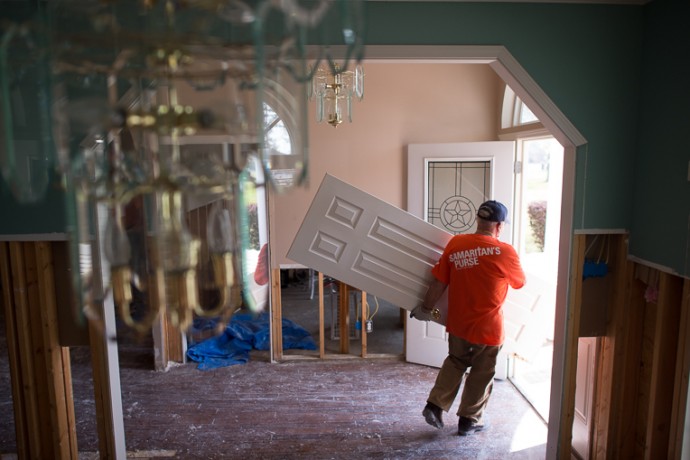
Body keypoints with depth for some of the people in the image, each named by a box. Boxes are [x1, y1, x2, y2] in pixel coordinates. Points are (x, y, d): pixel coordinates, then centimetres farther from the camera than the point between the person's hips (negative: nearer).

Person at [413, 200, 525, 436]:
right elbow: (520, 283, 3)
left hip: (458, 323, 4)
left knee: (455, 363, 25)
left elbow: (439, 281, -2)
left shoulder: (455, 243, -6)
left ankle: (435, 405, 20)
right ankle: (469, 420, 29)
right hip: (488, 327, -3)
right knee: (481, 374, 16)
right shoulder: (505, 252, -15)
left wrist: (426, 307, 10)